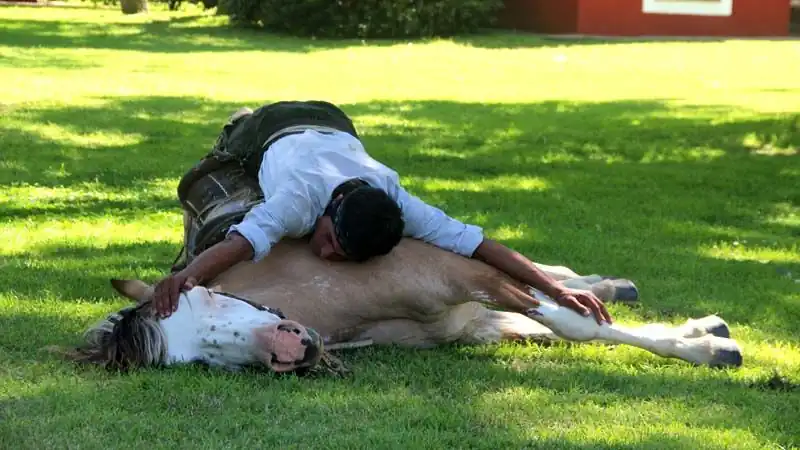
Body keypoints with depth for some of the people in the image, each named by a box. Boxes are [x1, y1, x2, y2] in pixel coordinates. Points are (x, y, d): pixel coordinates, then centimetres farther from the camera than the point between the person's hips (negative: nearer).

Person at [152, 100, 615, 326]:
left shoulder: (394, 205, -41)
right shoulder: (300, 197, -50)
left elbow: (474, 241, -42)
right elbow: (244, 240, -67)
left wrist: (555, 288, -48)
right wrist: (186, 276, -87)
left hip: (332, 128, 2)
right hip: (271, 133, -2)